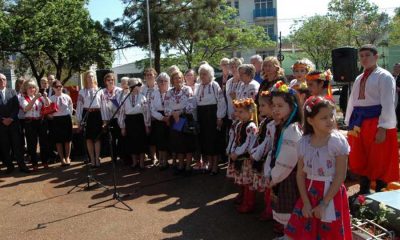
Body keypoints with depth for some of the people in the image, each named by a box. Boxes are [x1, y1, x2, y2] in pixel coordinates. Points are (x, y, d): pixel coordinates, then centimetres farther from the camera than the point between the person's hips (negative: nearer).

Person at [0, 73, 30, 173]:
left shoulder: (12, 92, 8)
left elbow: (17, 107, 2)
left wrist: (11, 118, -9)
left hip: (13, 122, 1)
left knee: (17, 145, 0)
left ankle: (22, 165, 4)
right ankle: (9, 166, 12)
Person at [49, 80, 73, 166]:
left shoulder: (67, 97, 0)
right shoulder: (51, 98, -2)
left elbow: (71, 108, 10)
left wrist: (68, 116, 4)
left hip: (66, 119, 1)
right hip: (56, 120, 0)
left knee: (68, 139, 7)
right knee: (58, 140, 4)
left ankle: (67, 157, 20)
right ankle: (62, 158, 15)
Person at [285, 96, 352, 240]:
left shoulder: (338, 141, -14)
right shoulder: (303, 142, -4)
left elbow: (340, 176, -13)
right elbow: (300, 174, -1)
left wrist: (324, 204, -13)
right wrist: (306, 203, -8)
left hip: (332, 194, -3)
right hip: (309, 192, 3)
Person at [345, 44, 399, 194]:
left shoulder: (384, 76, -6)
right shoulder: (359, 79, 17)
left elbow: (388, 104, -14)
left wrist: (382, 128, -20)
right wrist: (350, 124, 12)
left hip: (377, 123, -7)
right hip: (359, 123, 7)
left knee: (379, 162, 1)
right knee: (360, 160, 14)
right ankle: (363, 193, 29)